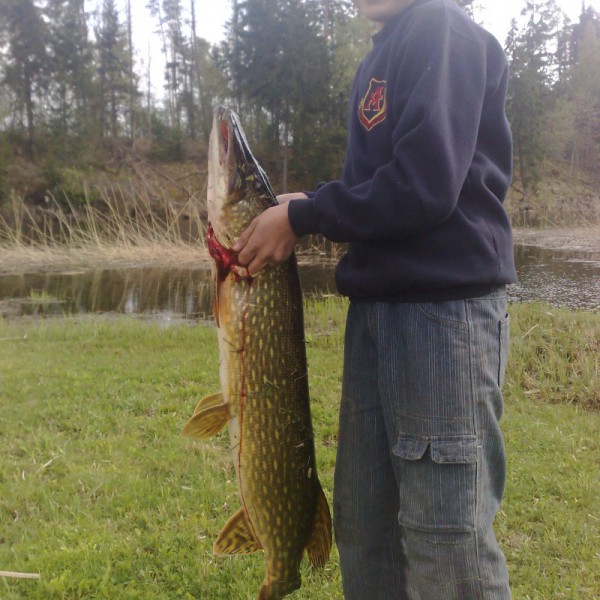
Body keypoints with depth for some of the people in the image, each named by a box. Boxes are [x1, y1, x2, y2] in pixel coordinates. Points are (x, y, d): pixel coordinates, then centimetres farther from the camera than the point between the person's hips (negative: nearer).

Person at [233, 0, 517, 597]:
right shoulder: (382, 56, 21)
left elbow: (425, 186, -19)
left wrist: (302, 217, -9)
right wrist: (306, 207, 5)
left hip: (445, 308, -9)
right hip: (377, 306, 9)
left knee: (446, 536, -2)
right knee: (363, 524, 16)